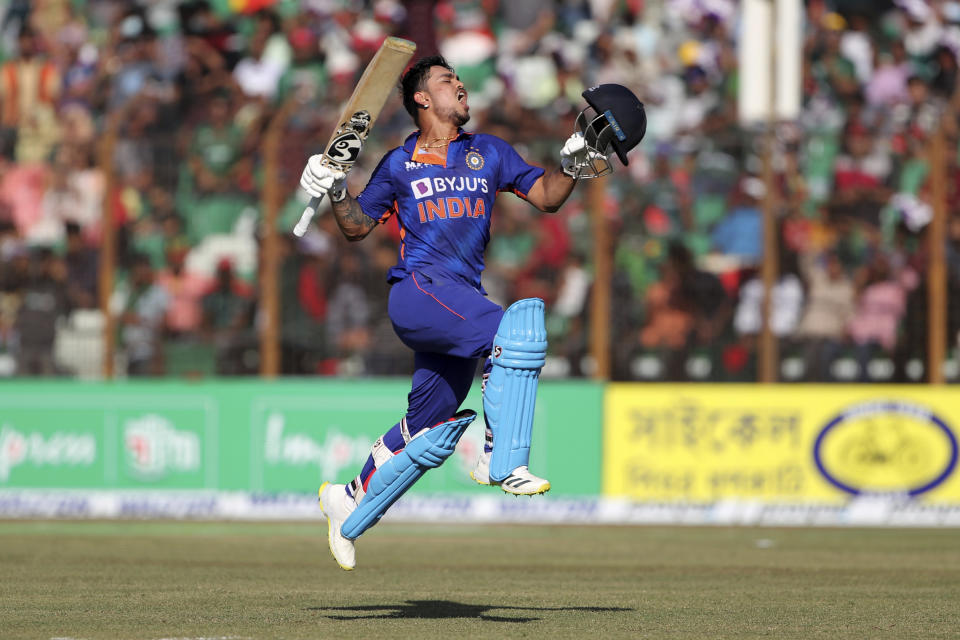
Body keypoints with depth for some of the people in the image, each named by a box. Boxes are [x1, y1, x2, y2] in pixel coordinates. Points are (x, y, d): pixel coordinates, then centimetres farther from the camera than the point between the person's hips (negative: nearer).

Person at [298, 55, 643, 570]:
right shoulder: (399, 165, 11)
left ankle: (350, 504, 27)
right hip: (417, 291, -5)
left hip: (462, 300, 6)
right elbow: (358, 227, 16)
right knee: (516, 332, -30)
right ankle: (501, 462, -33)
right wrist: (335, 192, -1)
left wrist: (574, 160, 1)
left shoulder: (490, 153, 20)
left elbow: (546, 197, 16)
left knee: (430, 433, 10)